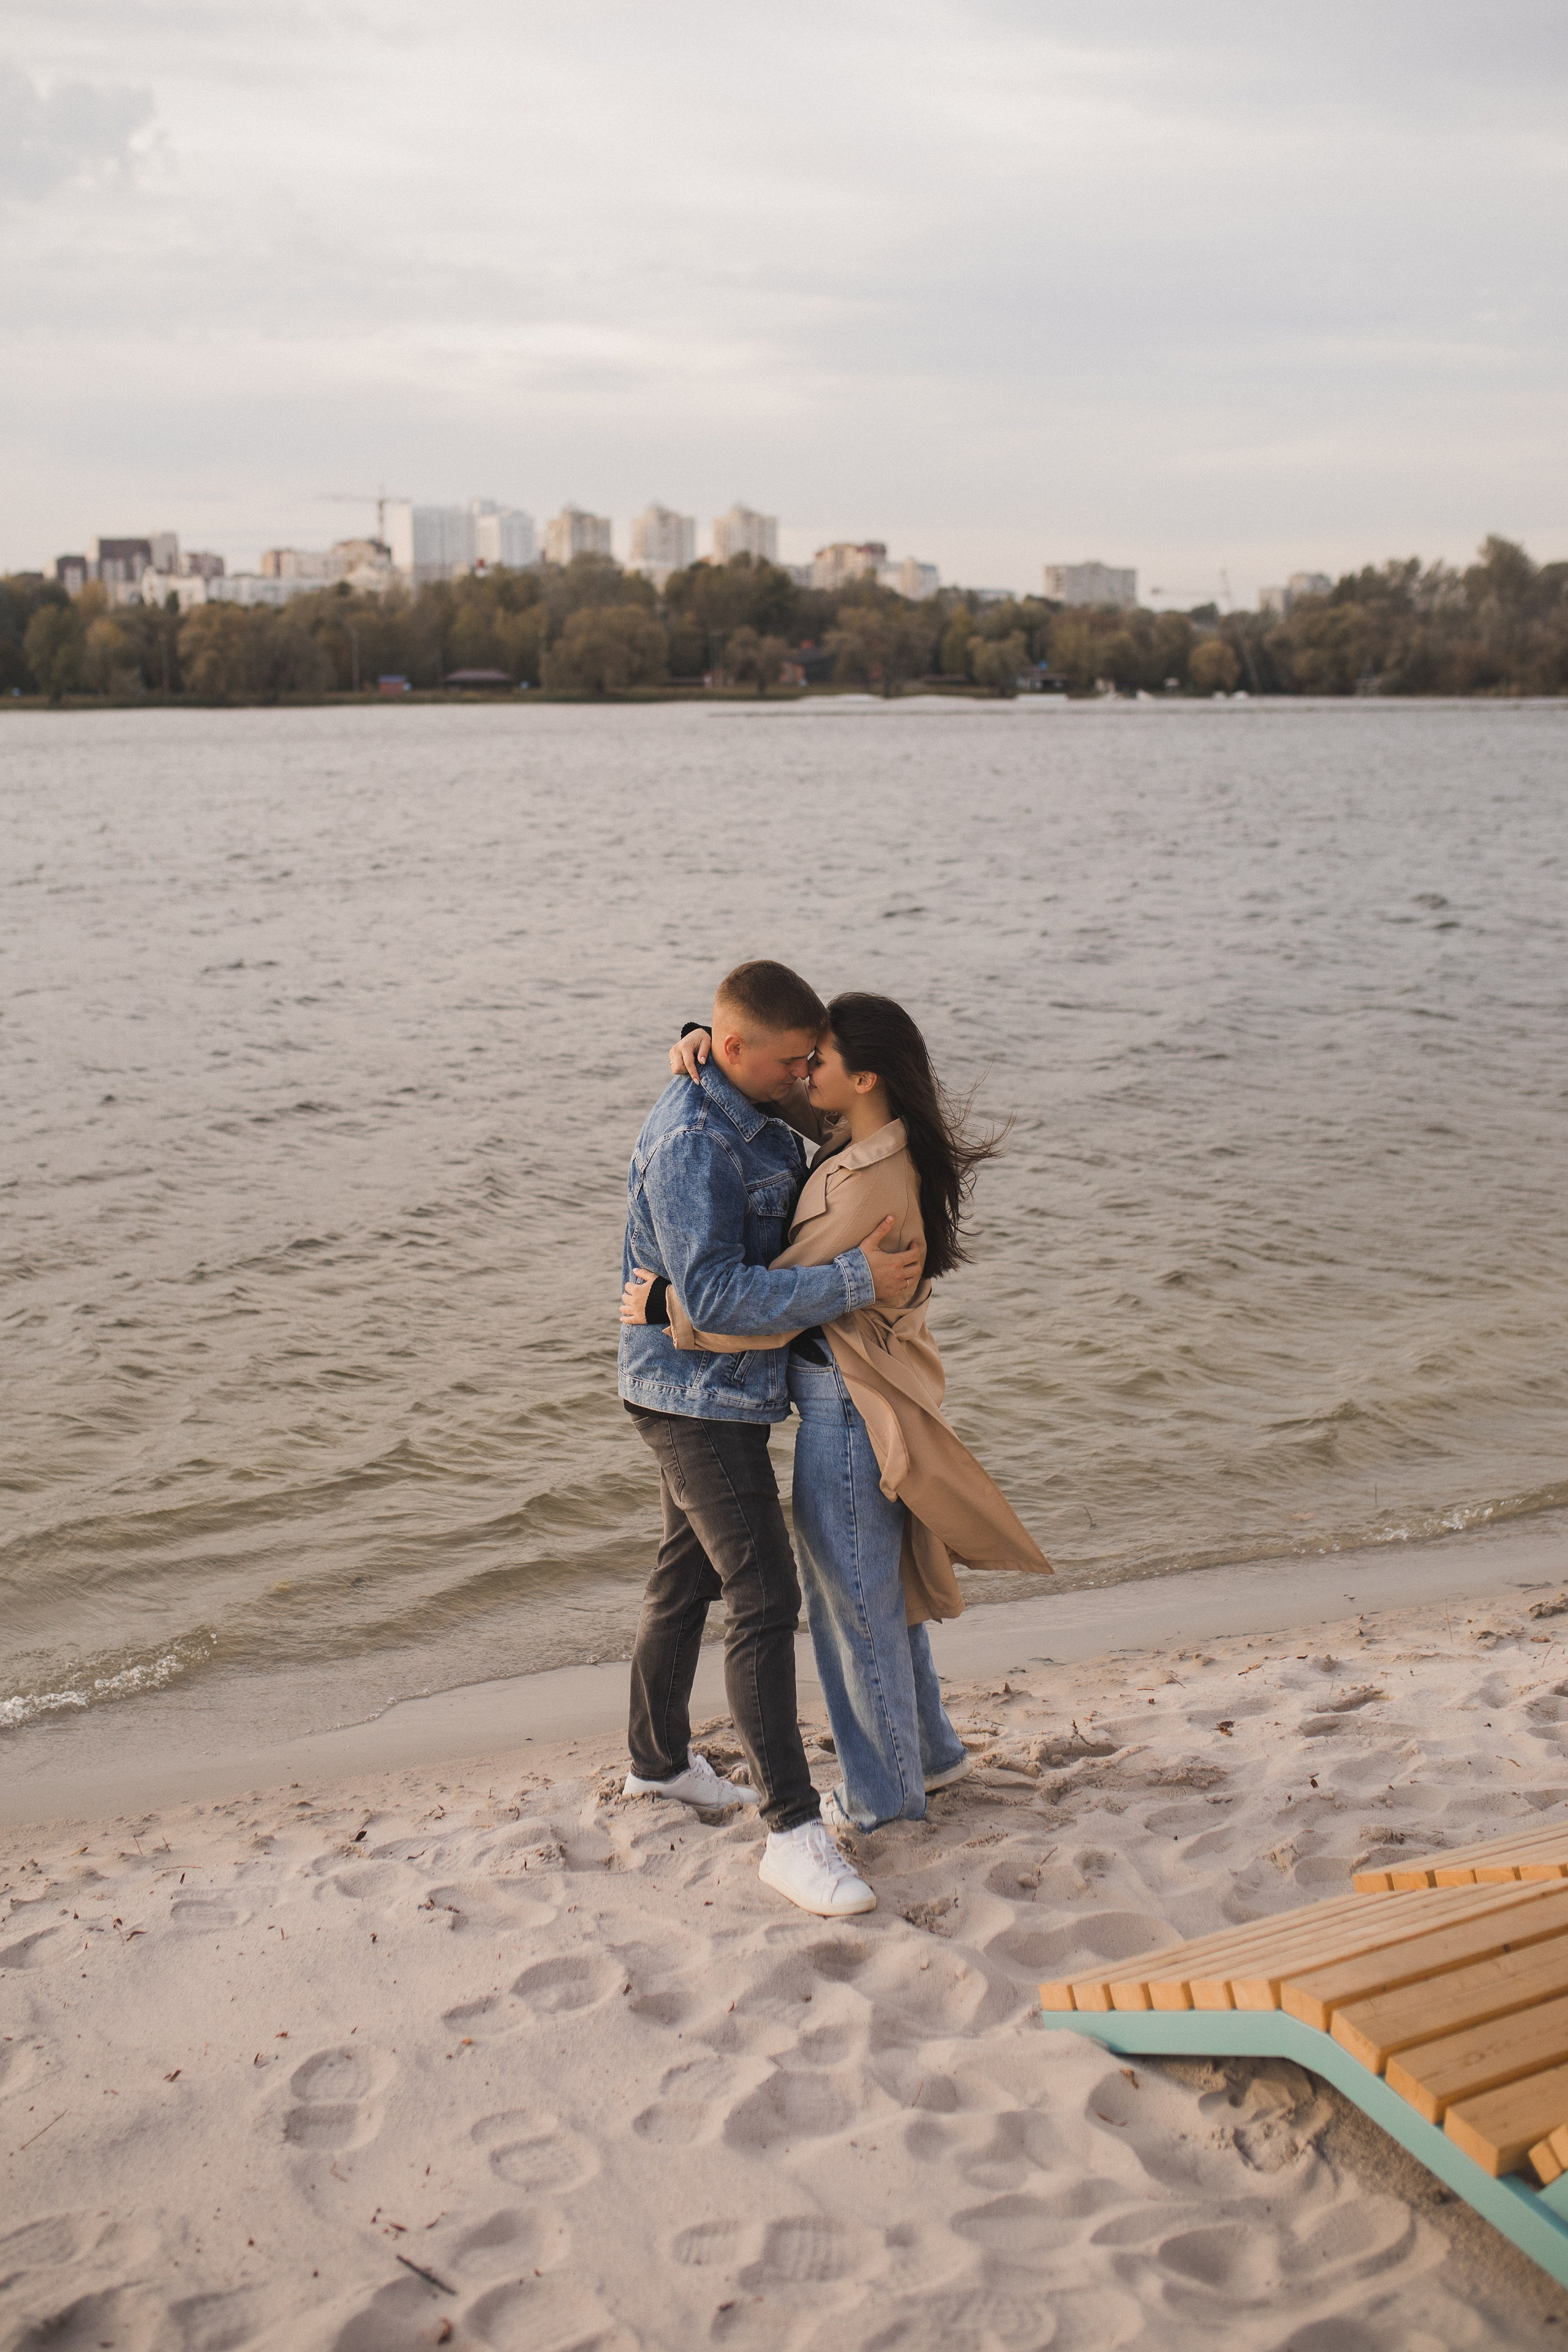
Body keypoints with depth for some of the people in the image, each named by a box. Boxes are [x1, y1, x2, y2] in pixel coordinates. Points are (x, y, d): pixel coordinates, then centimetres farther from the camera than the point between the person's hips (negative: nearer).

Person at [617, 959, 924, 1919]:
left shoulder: (759, 1122, 6)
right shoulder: (691, 1140, -24)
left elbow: (798, 1222, 21)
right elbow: (714, 1294, -30)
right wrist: (854, 1281, -29)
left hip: (724, 1390, 10)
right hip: (697, 1396, -10)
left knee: (690, 1577, 21)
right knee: (765, 1598, -11)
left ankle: (660, 1758, 39)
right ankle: (794, 1830, -7)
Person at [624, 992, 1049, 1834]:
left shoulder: (871, 1189, -28)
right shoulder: (864, 1142, 1)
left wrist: (664, 1307, -16)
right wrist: (704, 1047, -5)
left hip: (848, 1408, -10)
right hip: (857, 1394, 10)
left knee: (853, 1598, 8)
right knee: (879, 1584, 24)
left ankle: (883, 1792, 26)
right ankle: (929, 1752, 41)